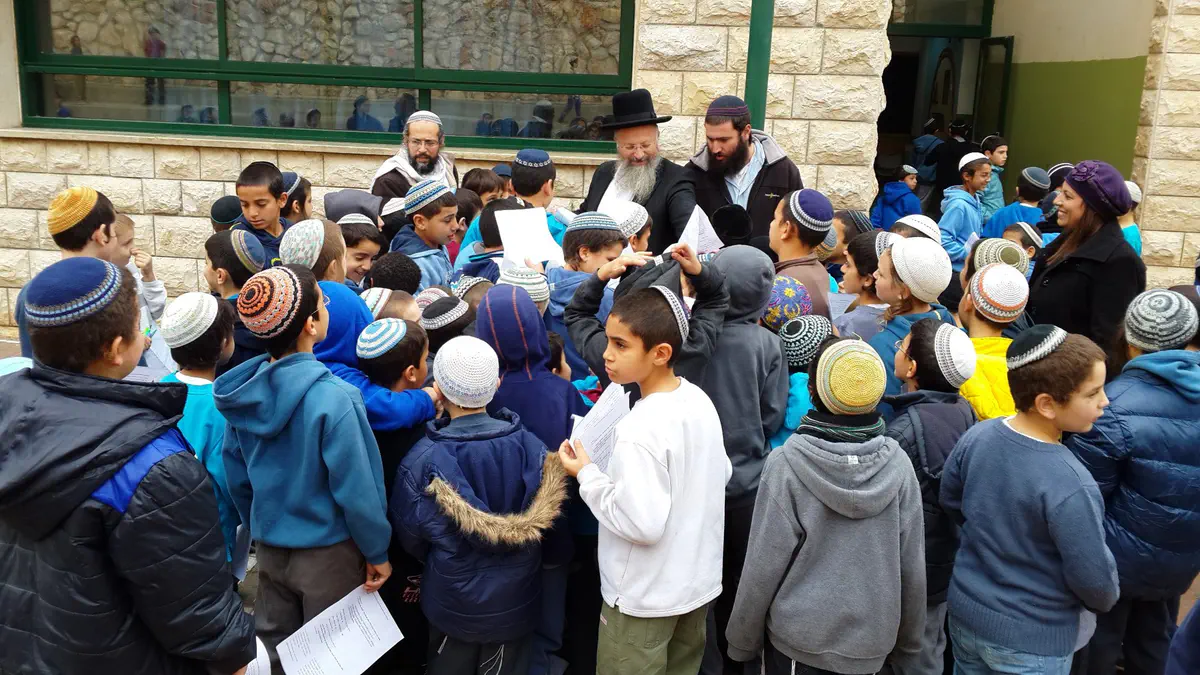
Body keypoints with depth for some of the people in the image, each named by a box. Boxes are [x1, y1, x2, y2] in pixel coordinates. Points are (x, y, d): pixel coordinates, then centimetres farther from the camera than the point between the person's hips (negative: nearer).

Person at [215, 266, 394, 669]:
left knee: (273, 652, 22)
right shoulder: (332, 399, -26)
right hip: (328, 554, -5)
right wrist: (377, 553, -8)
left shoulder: (243, 389, -6)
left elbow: (236, 476, 4)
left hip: (269, 549, 5)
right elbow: (356, 491, -22)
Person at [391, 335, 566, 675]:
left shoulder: (423, 460, -22)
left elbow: (410, 536, -8)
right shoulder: (529, 446, -17)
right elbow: (547, 523, -5)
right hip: (516, 602, 1)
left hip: (452, 605, -1)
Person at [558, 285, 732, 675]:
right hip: (699, 582, 7)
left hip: (644, 599, -7)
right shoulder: (700, 400, -4)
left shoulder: (640, 431, -29)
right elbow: (721, 474, 9)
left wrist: (587, 475, -19)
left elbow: (643, 525, -29)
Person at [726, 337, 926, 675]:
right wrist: (909, 640, 12)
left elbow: (762, 568, -14)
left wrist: (742, 643, -1)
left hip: (798, 641, -3)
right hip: (873, 645, 3)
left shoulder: (786, 465, -18)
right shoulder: (898, 464, -10)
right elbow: (913, 566, -3)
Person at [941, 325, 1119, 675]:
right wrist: (1104, 601, 3)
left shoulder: (976, 436, -12)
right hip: (1033, 640, -5)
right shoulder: (1069, 486, -31)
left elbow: (950, 501, 5)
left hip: (966, 612, 5)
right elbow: (1093, 577, -19)